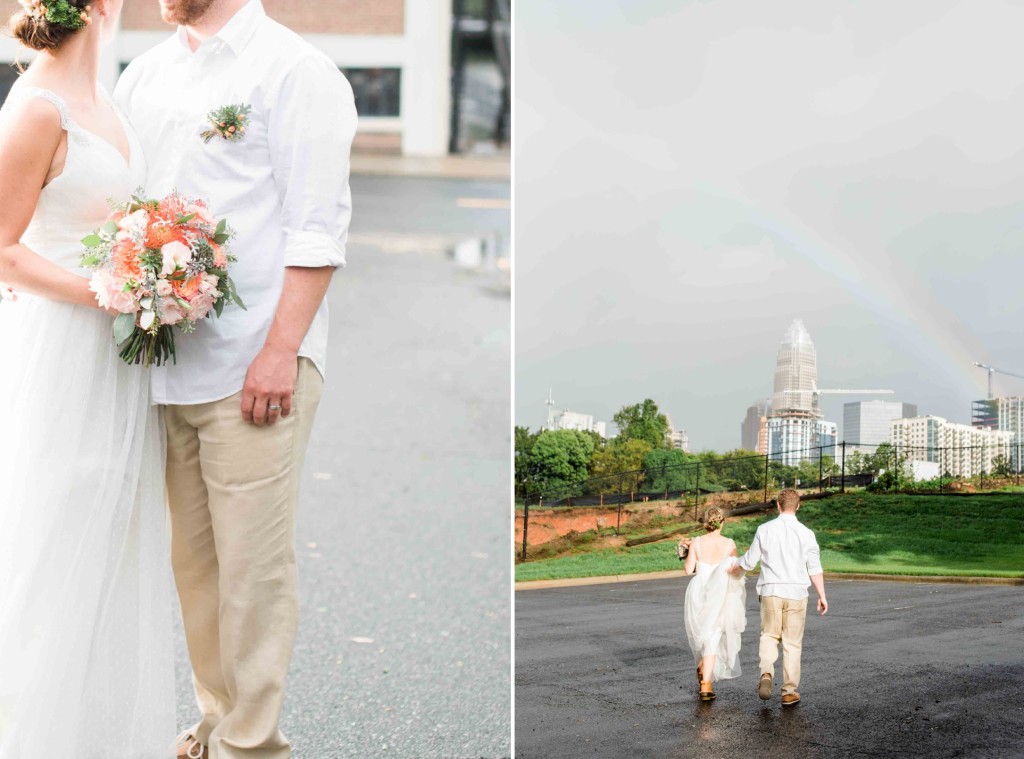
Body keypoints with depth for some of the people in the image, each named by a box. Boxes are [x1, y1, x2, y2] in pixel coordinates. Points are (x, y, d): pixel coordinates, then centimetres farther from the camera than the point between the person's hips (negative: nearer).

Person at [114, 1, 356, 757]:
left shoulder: (295, 70, -4)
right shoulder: (144, 75, 17)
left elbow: (316, 225, -10)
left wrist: (280, 352, -16)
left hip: (253, 369, -6)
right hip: (166, 363, 6)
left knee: (254, 565, -2)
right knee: (194, 559, 12)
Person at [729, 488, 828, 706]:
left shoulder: (765, 529, -3)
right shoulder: (806, 534, -4)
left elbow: (749, 560, 4)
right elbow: (815, 568, -4)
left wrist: (734, 569, 24)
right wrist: (822, 596, 5)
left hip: (770, 591, 1)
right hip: (796, 593, 0)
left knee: (769, 635, 16)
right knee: (792, 643, 8)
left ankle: (766, 673, -10)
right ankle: (789, 692, 10)